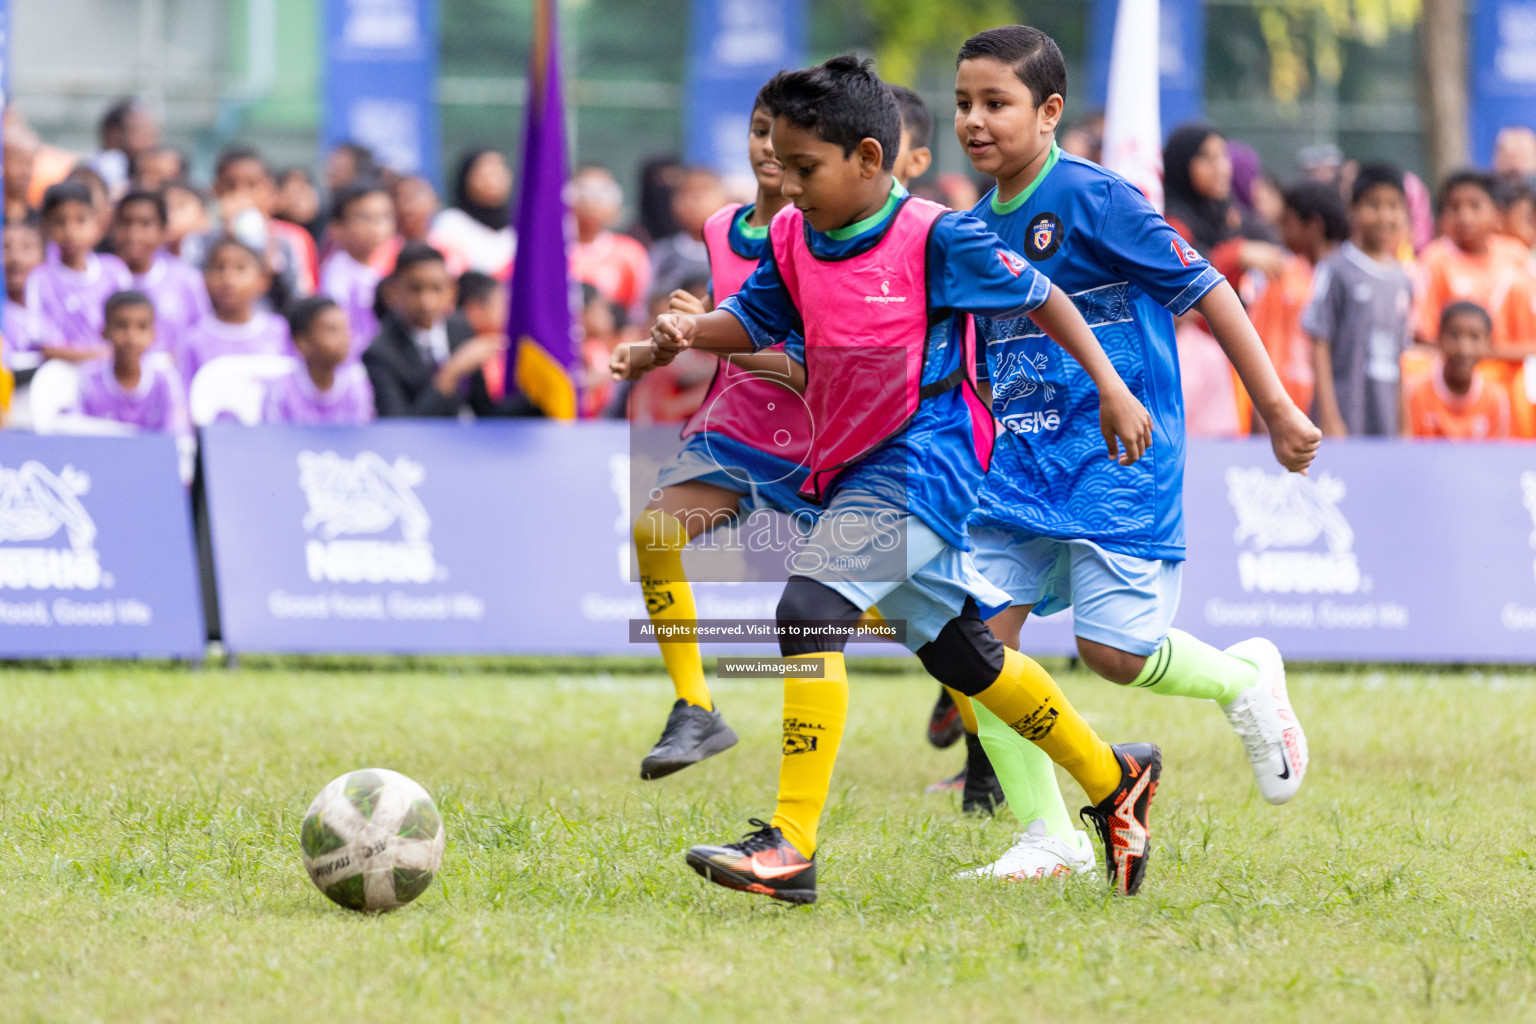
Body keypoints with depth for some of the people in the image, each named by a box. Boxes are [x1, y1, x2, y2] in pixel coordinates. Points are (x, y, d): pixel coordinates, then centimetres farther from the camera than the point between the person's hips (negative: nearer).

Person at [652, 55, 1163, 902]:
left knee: (809, 610, -25)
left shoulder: (934, 239, -13)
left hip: (915, 464, -8)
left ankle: (791, 846, -29)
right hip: (850, 474, 8)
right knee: (964, 657, 20)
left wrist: (1111, 389, -3)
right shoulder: (794, 240, 5)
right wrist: (690, 332, -8)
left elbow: (1038, 298, -3)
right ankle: (1115, 780, 39)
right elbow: (752, 319, 14)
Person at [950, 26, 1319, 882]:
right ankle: (1049, 838, 2)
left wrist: (1277, 409, -9)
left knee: (1113, 649, -13)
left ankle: (1244, 679, 21)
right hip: (1020, 464, 7)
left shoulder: (1094, 199, -12)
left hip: (1117, 457, -7)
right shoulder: (978, 226, 9)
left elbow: (1205, 290, -9)